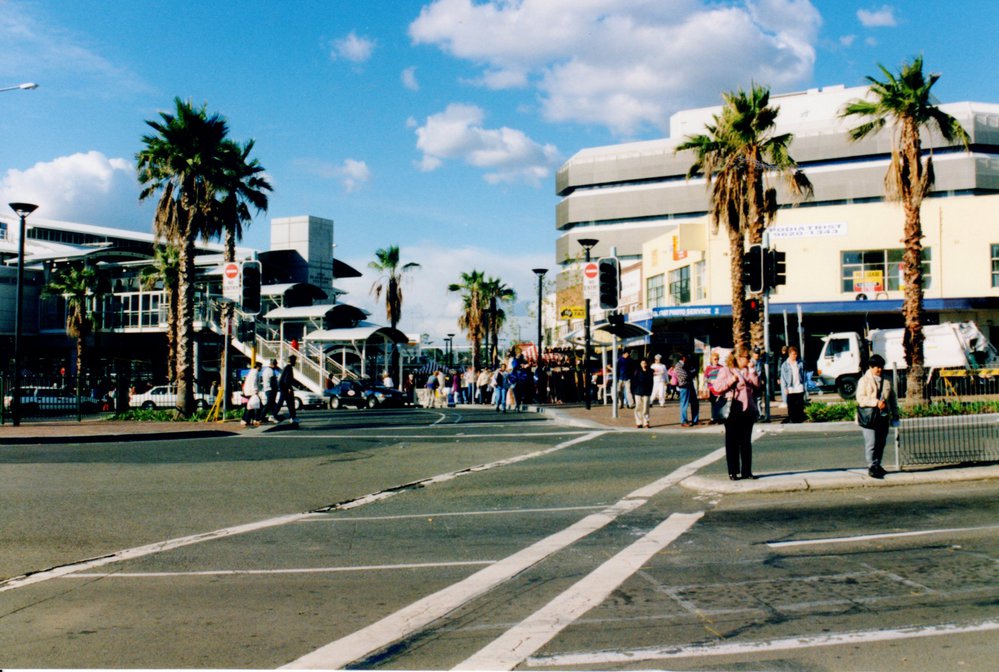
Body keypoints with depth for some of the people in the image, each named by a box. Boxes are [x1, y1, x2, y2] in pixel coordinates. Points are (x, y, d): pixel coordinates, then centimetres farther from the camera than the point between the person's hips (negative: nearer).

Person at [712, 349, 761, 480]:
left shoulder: (748, 371, 13)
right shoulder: (726, 370, -1)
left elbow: (757, 385, 1)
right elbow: (717, 387, -9)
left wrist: (752, 370, -3)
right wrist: (731, 380, -17)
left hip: (748, 410, 5)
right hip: (733, 410, -5)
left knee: (746, 442, 9)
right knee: (732, 442, 1)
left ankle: (746, 471, 14)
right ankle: (733, 472, 6)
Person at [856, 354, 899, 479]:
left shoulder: (886, 380, 14)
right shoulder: (864, 380, -3)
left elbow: (892, 397, 21)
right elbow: (860, 398, -12)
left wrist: (895, 413, 16)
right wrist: (876, 403, -21)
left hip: (884, 416, 5)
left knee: (881, 443, 11)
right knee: (871, 443, -10)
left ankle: (877, 465, 23)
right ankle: (872, 467, -7)